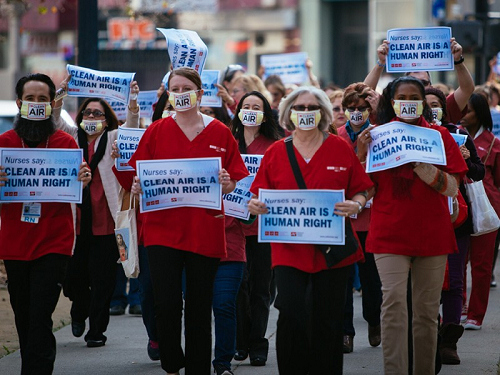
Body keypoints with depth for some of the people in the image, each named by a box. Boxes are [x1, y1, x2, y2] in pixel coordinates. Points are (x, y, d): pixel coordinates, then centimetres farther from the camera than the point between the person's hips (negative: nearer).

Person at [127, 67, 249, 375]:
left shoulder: (219, 133, 5)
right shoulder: (156, 132, 6)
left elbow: (237, 184, 7)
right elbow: (138, 178, 8)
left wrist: (226, 183, -15)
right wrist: (138, 186, -13)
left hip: (205, 231, 0)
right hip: (163, 229, 0)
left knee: (200, 309, 6)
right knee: (167, 304, -10)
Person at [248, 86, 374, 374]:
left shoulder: (341, 149, 5)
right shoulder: (276, 152, 7)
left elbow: (362, 191, 7)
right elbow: (261, 196, 10)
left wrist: (356, 205, -15)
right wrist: (255, 205, -12)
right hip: (289, 249, 0)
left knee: (328, 320, 4)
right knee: (291, 315, -13)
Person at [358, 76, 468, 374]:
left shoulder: (439, 135, 5)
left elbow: (452, 188, -3)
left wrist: (421, 164, -18)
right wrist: (362, 154, -9)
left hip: (432, 235, 1)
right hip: (391, 234, -1)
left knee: (427, 310, 4)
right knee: (394, 302, -14)